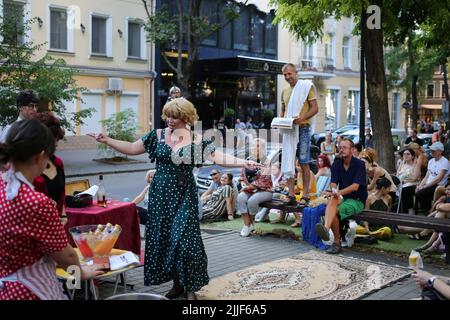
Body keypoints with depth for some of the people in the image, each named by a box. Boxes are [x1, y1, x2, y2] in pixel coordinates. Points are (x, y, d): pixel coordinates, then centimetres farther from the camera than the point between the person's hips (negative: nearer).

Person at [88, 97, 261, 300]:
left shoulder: (197, 140, -3)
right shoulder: (157, 136, 4)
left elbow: (219, 158, -11)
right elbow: (132, 148, 6)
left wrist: (243, 163, -23)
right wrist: (107, 140, -2)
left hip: (184, 195, -3)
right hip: (160, 193, 3)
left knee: (183, 239, -7)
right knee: (162, 238, 5)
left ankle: (190, 287, 7)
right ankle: (177, 284, 19)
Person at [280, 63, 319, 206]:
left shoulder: (306, 86, -1)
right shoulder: (285, 91, 16)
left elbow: (315, 108, -6)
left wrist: (301, 118, -23)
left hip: (303, 128, -5)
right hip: (289, 130, 5)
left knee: (304, 163, -2)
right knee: (288, 162, 1)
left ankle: (305, 195, 1)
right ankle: (291, 195, 4)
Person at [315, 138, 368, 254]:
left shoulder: (359, 164, -6)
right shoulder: (337, 164, 8)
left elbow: (355, 186, -18)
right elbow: (333, 183, -3)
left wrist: (339, 192, -31)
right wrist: (333, 192, -28)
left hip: (357, 200, -3)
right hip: (342, 198, 3)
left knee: (334, 210, -30)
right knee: (332, 200, -33)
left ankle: (337, 242, -31)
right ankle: (326, 229, -47)